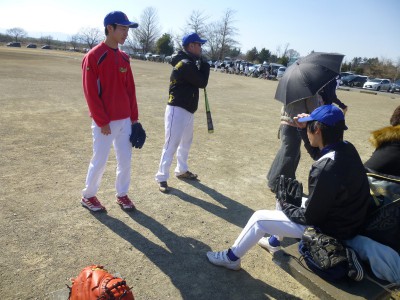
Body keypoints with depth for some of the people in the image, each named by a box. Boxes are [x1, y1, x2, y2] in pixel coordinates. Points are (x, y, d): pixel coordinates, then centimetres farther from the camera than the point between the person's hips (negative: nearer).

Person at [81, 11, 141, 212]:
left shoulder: (124, 58, 10)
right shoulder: (93, 57, -11)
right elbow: (91, 93, -13)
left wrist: (134, 117, 8)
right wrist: (102, 122, -15)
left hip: (124, 120, 6)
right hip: (104, 122, -6)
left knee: (125, 160, 11)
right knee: (99, 161, 5)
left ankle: (122, 194, 29)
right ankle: (88, 196, 25)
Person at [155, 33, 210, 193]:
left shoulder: (187, 62, 14)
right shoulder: (186, 64, -18)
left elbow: (197, 78, 16)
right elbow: (202, 82, -15)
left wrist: (201, 64, 4)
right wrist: (205, 64, -1)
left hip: (187, 110, 11)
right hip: (177, 110, -11)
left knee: (186, 141, 21)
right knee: (171, 144, -8)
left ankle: (181, 170, 37)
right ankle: (162, 178, 0)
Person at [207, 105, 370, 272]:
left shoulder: (325, 170, -35)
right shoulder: (347, 149, -9)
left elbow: (309, 218, -24)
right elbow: (321, 154, 16)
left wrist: (284, 204, -7)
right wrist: (306, 126, 7)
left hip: (329, 229, -8)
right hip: (347, 218, 8)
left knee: (259, 218, -1)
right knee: (289, 199, 24)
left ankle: (232, 258, 19)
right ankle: (274, 242, 41)